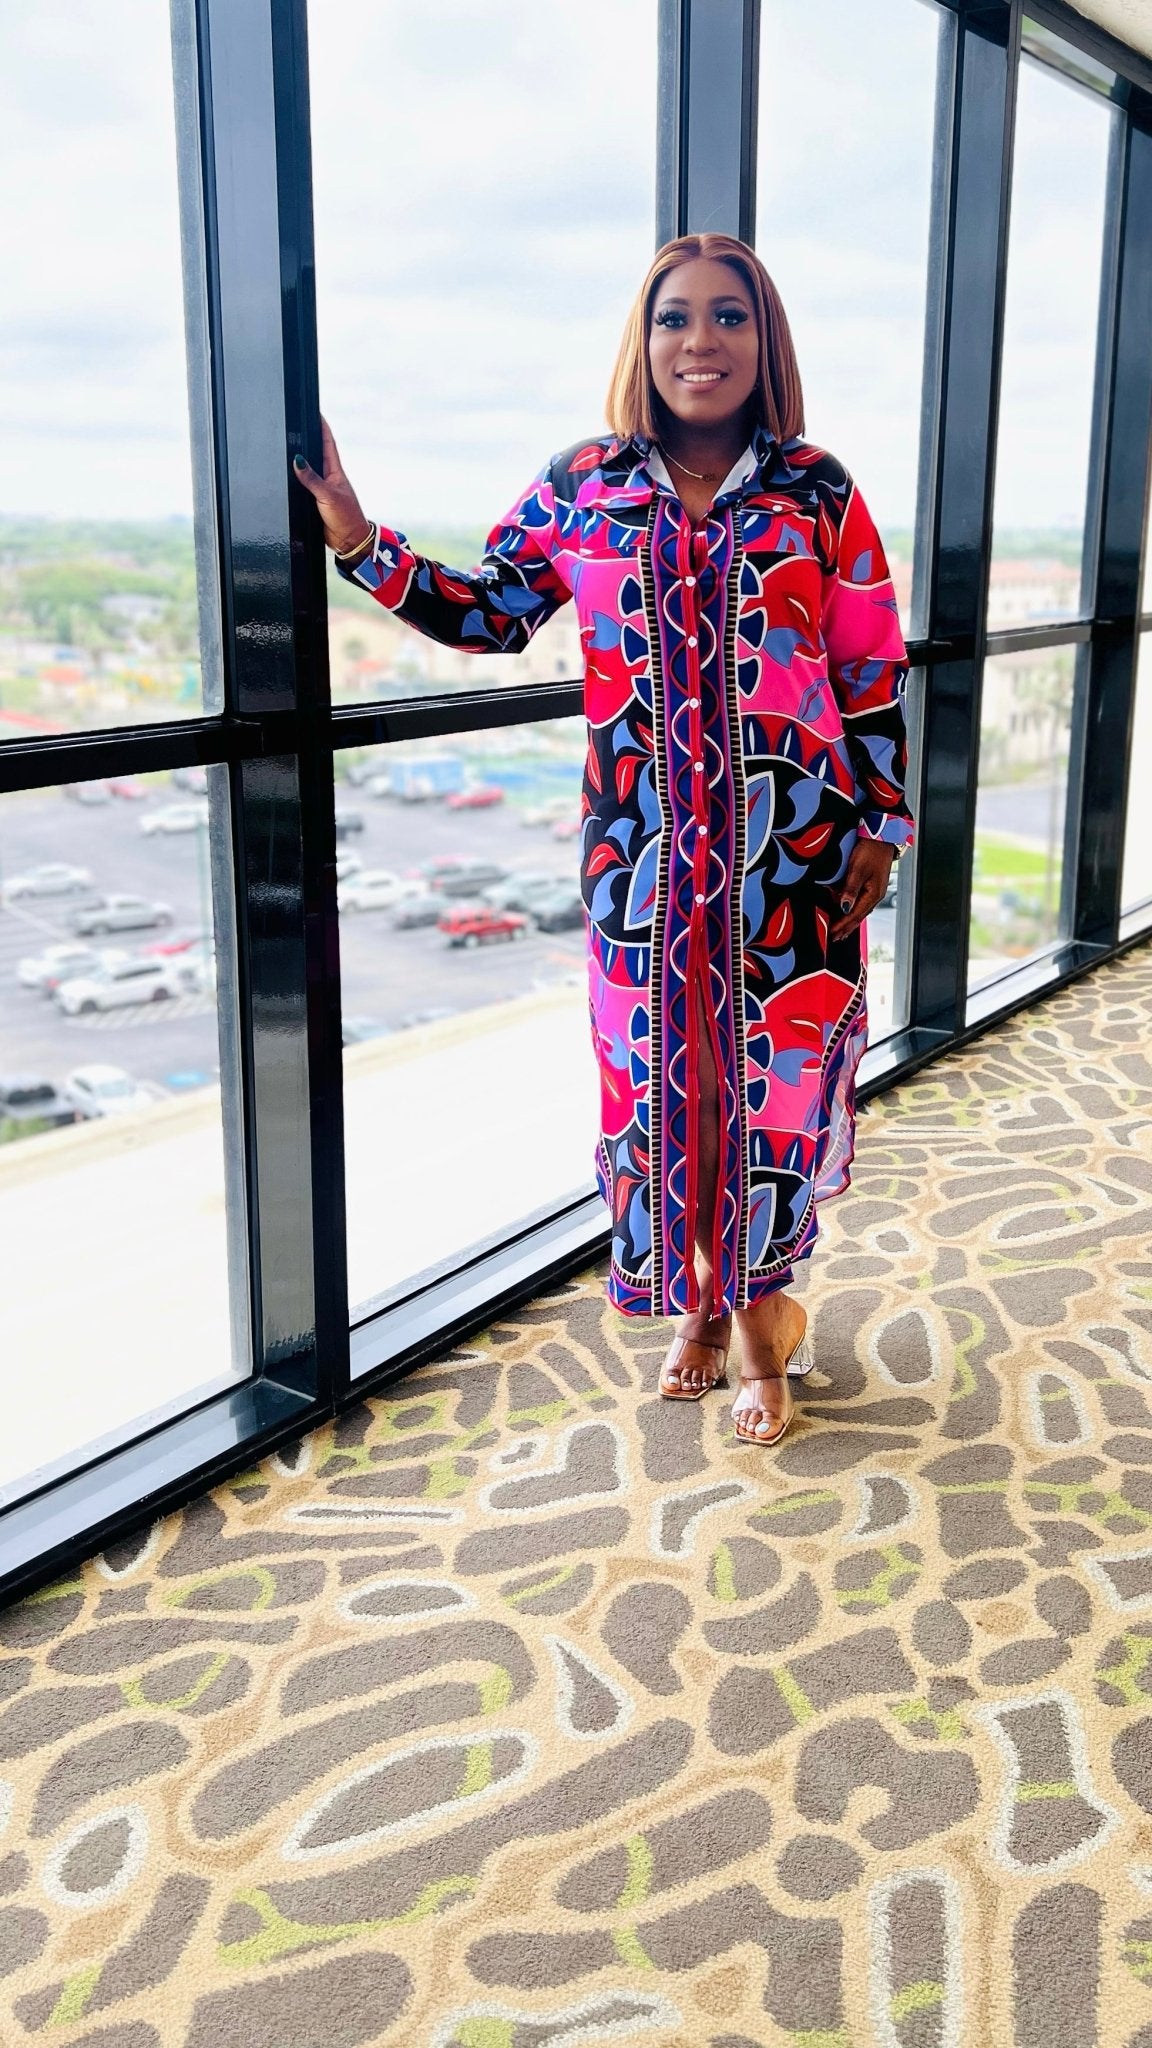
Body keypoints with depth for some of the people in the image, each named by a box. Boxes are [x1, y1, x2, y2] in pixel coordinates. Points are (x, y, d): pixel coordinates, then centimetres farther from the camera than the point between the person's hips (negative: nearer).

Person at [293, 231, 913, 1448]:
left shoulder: (816, 491, -1)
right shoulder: (583, 489, 4)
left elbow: (873, 675, 2)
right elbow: (488, 613, 10)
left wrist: (880, 829, 1)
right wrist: (359, 541, 0)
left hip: (792, 839, -1)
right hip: (643, 845, 2)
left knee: (777, 1069, 4)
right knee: (660, 1070, 9)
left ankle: (764, 1304, 25)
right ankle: (699, 1300, 29)